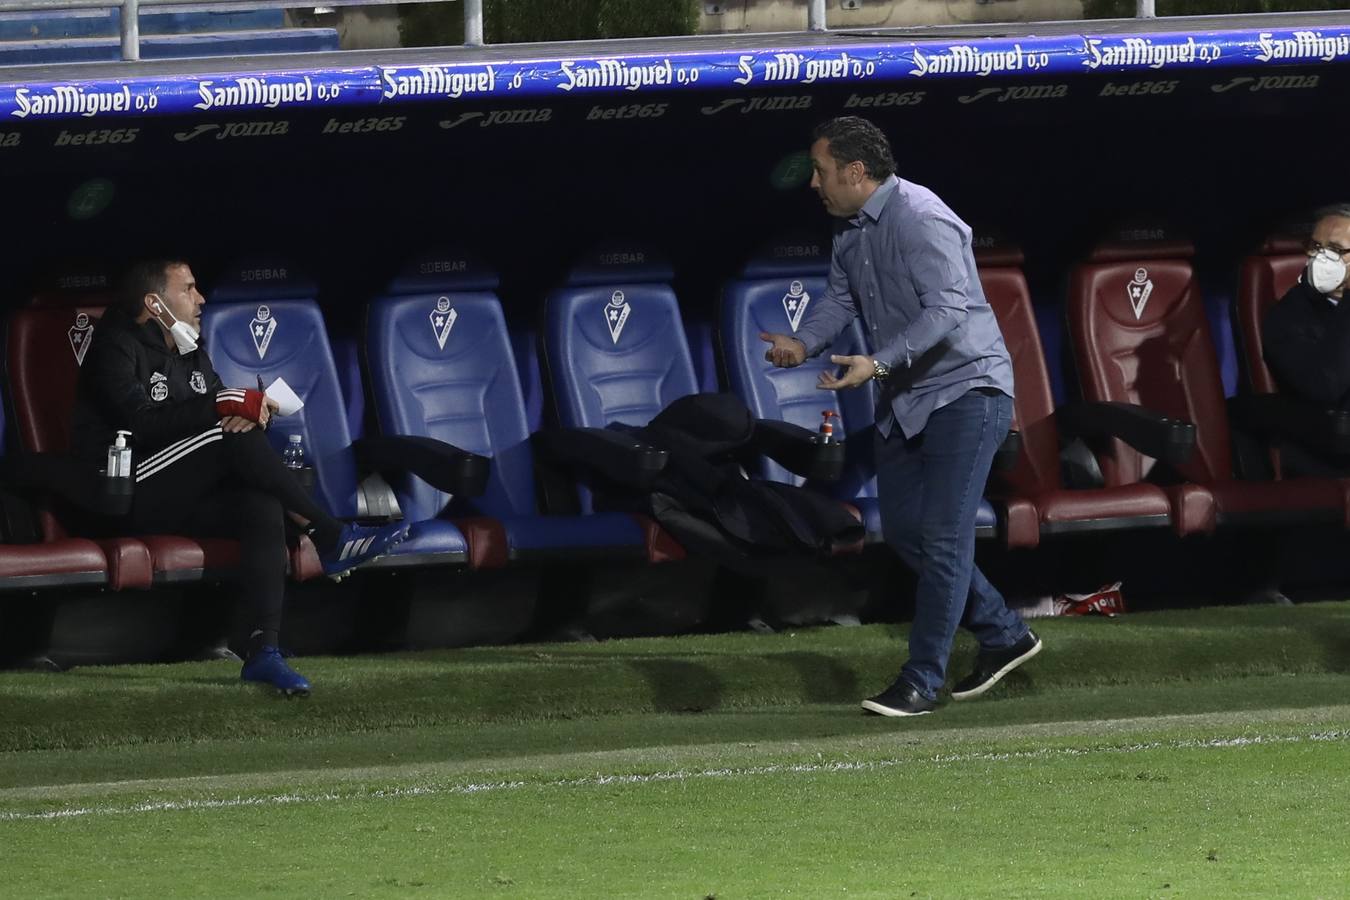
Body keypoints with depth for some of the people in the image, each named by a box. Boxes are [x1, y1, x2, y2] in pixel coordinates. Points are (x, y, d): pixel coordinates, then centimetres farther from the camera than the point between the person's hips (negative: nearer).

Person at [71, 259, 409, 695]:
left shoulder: (191, 356, 21)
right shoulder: (118, 349, -6)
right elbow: (142, 423, -21)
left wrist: (250, 412, -13)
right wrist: (229, 406, -22)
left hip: (181, 500, 8)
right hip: (125, 499, -8)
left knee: (263, 508, -23)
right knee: (231, 437, -26)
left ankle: (264, 650, -36)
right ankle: (331, 538, -23)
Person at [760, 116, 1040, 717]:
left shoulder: (919, 221, -22)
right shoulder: (850, 229, 8)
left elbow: (948, 308, -30)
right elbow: (840, 299, 16)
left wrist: (878, 363, -39)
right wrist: (805, 343, -4)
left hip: (965, 391, -10)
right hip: (905, 399, 10)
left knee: (942, 533, -10)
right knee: (902, 529, 11)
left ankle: (921, 682, -9)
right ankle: (1003, 636, 24)